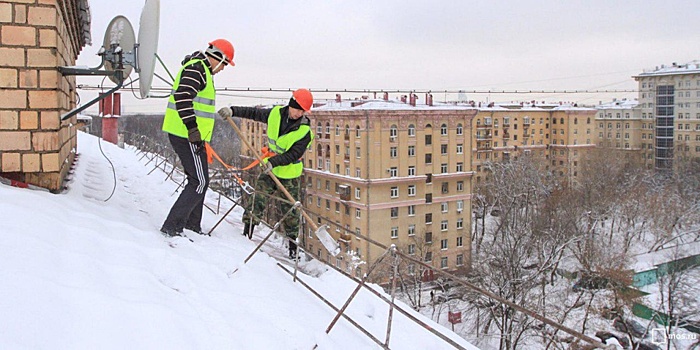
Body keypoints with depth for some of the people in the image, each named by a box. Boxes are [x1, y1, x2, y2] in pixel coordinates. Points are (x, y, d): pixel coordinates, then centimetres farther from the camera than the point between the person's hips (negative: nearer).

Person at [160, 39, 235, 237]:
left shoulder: (202, 70, 22)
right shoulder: (197, 68, -12)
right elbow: (182, 97, -26)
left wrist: (196, 133, 26)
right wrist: (193, 130, -27)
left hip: (189, 136, 11)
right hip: (186, 136, -11)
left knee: (198, 180, 17)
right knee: (200, 181, -10)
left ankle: (191, 225, 26)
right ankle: (172, 226, -7)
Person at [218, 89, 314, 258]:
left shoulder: (304, 131, -18)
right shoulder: (275, 114, -6)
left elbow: (293, 155, -23)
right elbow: (254, 113, 9)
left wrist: (273, 162, -35)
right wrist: (232, 110, 2)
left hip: (289, 175, -3)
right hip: (269, 169, 3)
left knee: (290, 211, 3)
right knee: (258, 202, -7)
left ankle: (293, 244, 19)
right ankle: (246, 231, 6)